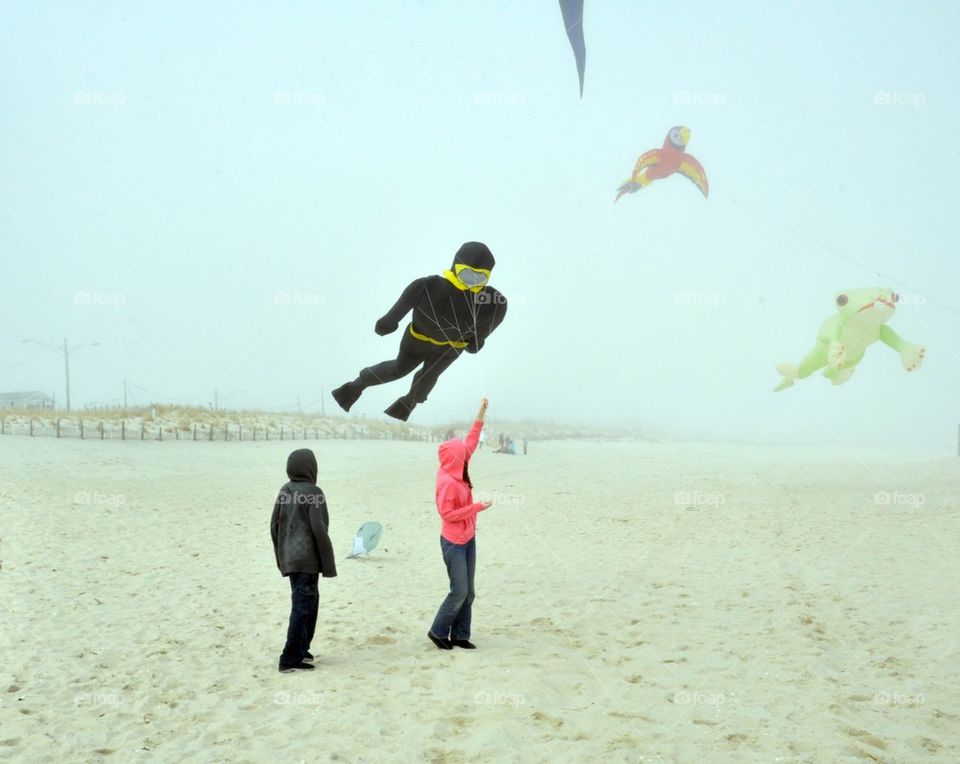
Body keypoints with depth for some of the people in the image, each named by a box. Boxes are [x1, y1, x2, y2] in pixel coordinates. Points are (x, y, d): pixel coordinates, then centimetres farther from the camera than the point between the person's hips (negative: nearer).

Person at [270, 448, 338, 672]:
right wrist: (328, 563, -10)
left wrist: (281, 557, 20)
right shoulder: (313, 492, -13)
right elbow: (318, 528, -16)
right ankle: (290, 659, -2)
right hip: (306, 559, -7)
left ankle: (301, 649, 25)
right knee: (302, 606, -3)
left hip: (289, 559, 7)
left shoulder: (284, 491, 7)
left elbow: (275, 525, 10)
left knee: (309, 602, 20)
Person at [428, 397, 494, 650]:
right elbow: (447, 513, -22)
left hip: (468, 539, 9)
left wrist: (480, 416, 9)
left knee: (468, 592, 9)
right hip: (453, 543, -9)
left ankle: (460, 635, 15)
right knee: (459, 591, -6)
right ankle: (438, 631, 10)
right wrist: (477, 507, -20)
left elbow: (470, 443, 11)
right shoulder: (446, 482, -21)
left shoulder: (458, 474, 3)